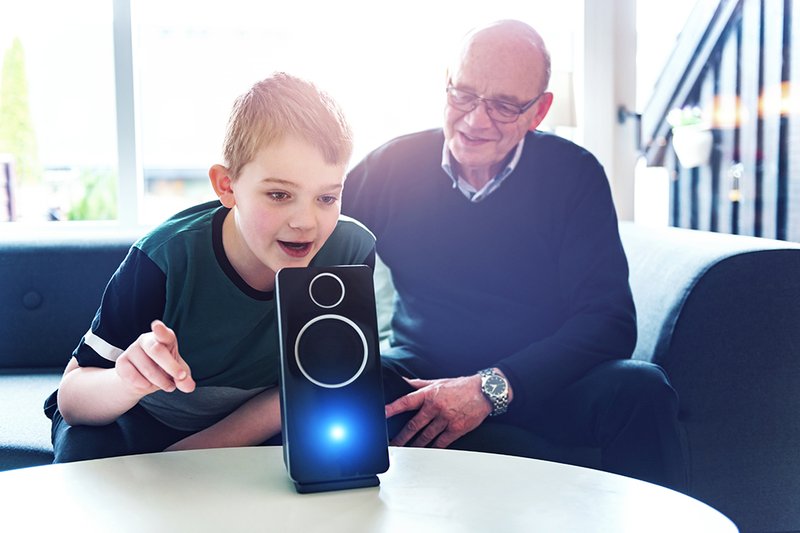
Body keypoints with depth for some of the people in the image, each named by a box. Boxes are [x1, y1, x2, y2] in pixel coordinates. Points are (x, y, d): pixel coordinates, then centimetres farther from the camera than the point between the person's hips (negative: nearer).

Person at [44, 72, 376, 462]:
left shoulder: (352, 252, -23)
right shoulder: (165, 259, -29)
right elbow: (71, 402, -22)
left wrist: (190, 456, -20)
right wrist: (129, 381, -47)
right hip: (139, 418, -4)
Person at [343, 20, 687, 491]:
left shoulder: (574, 175, -4)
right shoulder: (391, 167, -1)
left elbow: (610, 322, -12)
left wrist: (492, 387, -23)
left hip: (538, 383, 0)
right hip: (420, 376, 1)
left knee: (640, 389, -29)